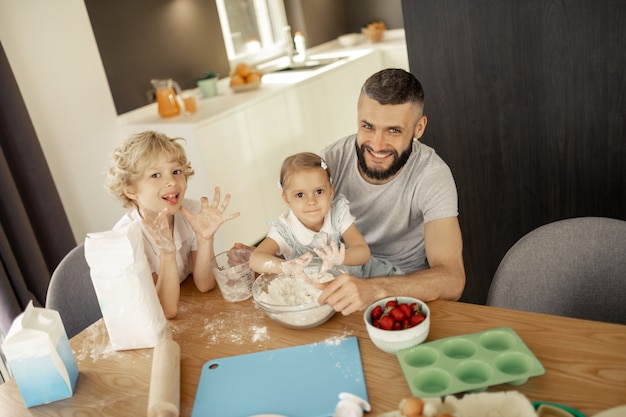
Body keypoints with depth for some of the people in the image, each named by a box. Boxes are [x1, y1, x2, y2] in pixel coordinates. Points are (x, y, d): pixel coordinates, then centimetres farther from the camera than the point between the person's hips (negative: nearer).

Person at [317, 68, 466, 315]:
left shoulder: (432, 175, -20)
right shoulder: (329, 162, -13)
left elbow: (452, 280, -30)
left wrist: (374, 289, -46)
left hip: (407, 290, -1)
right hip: (339, 284, 2)